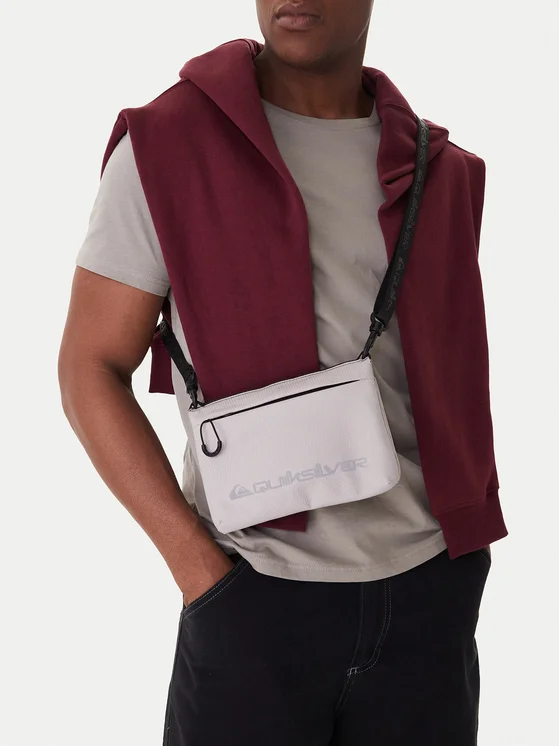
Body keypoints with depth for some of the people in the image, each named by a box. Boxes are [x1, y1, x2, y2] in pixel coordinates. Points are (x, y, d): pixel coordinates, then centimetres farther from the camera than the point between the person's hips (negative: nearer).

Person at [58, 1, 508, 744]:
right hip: (254, 600, -3)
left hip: (429, 596, 4)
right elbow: (89, 371, -6)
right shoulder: (167, 150, -7)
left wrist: (467, 541, 7)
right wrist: (202, 571, -12)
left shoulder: (439, 174, 5)